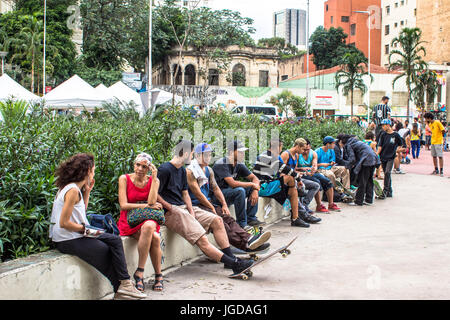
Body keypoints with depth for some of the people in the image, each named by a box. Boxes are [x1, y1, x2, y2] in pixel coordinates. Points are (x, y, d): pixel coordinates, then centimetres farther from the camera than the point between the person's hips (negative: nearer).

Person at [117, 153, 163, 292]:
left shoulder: (153, 180, 6)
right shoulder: (124, 179, 1)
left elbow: (151, 202, -10)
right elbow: (123, 205, -7)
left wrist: (154, 178, -10)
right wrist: (146, 206, -10)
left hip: (148, 220, 2)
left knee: (149, 226, -36)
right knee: (154, 237, -32)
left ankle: (139, 272, -23)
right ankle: (158, 276, -19)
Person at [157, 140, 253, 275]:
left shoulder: (182, 170, 18)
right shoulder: (165, 169, -11)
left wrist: (191, 212, 3)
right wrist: (171, 208, -13)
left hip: (183, 207, 10)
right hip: (171, 213, -10)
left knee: (217, 220, -3)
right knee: (201, 239, -22)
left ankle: (231, 258, -5)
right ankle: (234, 264, -26)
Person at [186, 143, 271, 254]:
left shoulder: (208, 170, 19)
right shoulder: (190, 171, -7)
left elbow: (215, 188, 17)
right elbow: (197, 193, -13)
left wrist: (224, 205, 2)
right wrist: (212, 208, -13)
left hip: (208, 202, 8)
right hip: (196, 206, -8)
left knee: (228, 218, -18)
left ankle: (248, 239, -38)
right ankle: (245, 245, -45)